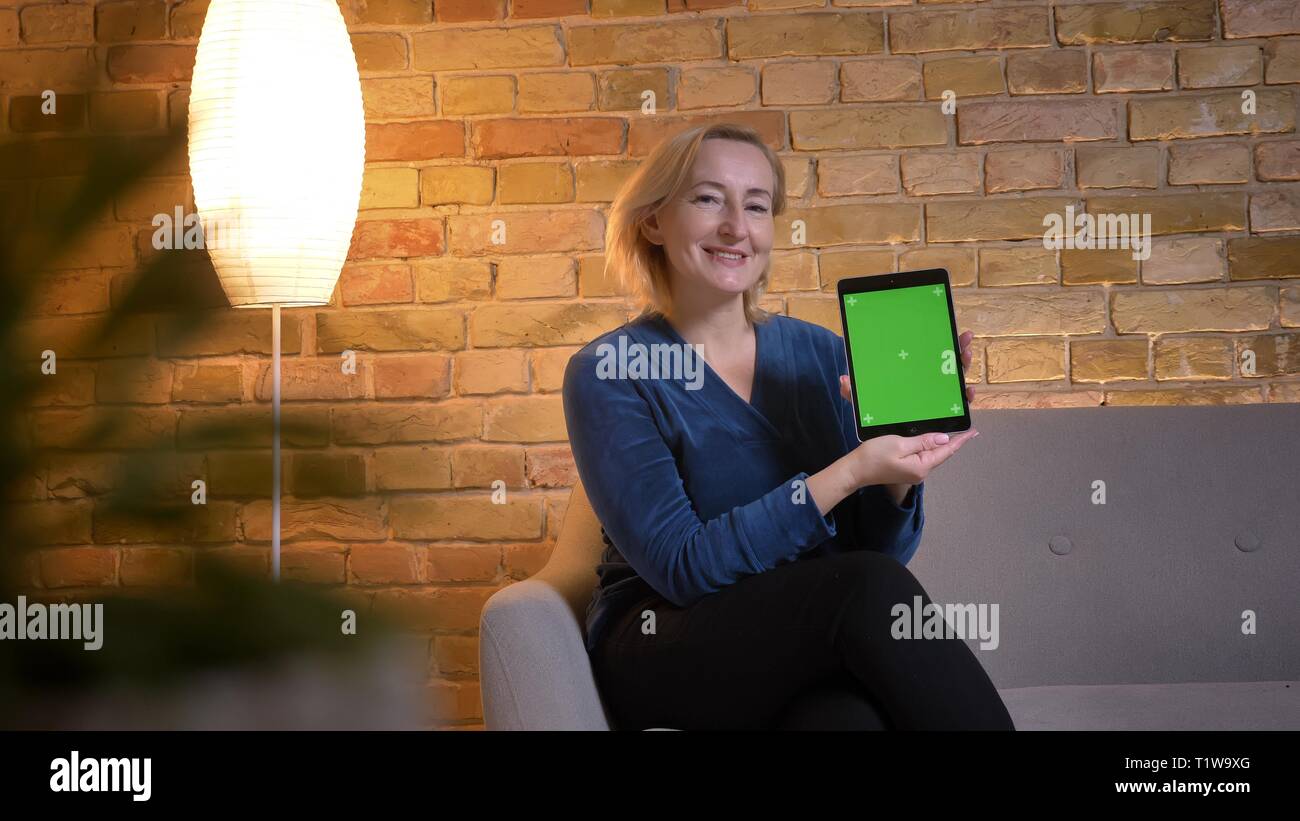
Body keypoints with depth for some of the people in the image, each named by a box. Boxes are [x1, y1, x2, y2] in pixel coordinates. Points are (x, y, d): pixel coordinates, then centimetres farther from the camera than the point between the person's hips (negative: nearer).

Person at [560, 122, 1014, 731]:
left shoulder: (821, 353, 8)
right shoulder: (607, 372, -5)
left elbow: (881, 549, 8)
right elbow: (682, 566, -15)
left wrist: (900, 468, -14)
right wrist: (848, 472, -23)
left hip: (812, 647, 3)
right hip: (666, 658, -2)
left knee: (853, 712, -36)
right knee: (869, 587, -31)